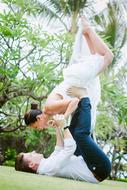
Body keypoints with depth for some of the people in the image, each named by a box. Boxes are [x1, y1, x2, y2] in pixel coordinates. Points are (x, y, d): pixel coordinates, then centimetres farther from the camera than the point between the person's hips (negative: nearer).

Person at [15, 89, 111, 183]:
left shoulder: (45, 164, 5)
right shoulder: (50, 167, -26)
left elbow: (59, 150, 21)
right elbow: (71, 147, -30)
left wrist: (58, 128, 17)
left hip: (92, 167, 10)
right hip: (100, 169, -10)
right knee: (80, 133, -20)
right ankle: (84, 98, 0)